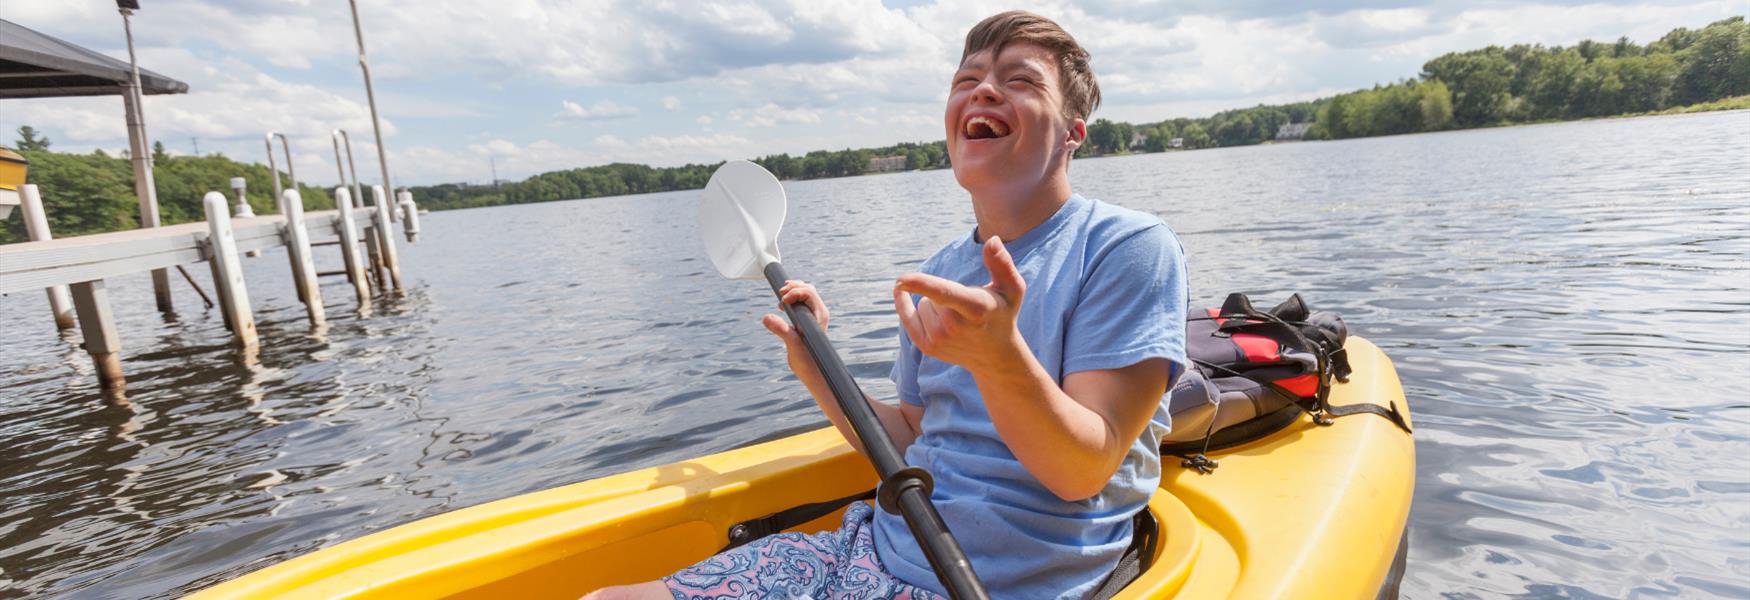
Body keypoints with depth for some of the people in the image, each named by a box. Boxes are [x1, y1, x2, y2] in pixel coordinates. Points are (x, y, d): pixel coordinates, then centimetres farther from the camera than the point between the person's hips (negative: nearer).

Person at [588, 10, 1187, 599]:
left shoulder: (1127, 247, -10)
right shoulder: (937, 278, 8)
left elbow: (1083, 472, -17)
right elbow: (912, 444, 12)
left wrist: (1000, 356, -33)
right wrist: (819, 370, 1)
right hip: (881, 550, 6)